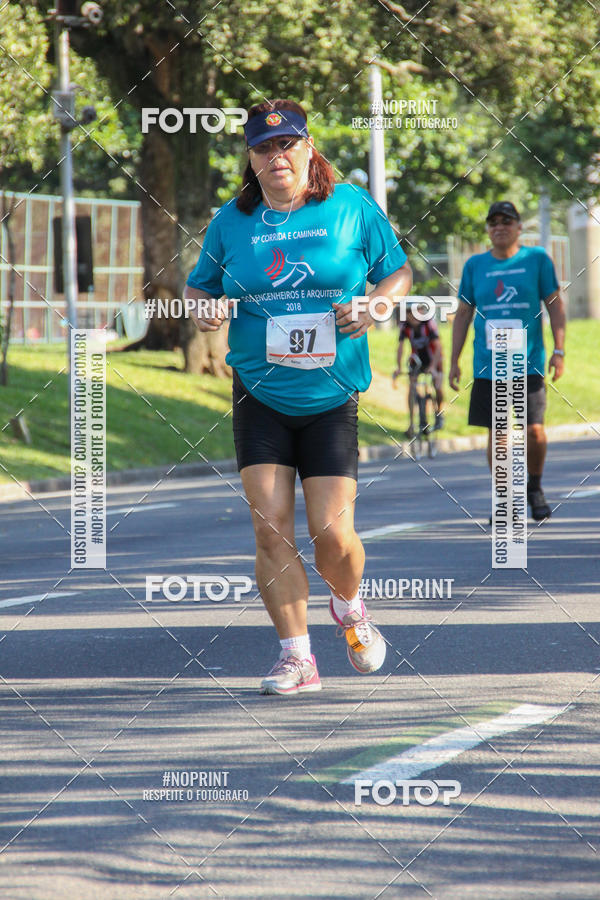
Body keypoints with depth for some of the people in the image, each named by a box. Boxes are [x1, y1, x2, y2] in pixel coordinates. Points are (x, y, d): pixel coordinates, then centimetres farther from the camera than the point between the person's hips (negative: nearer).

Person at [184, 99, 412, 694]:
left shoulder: (353, 208, 0)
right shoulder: (231, 221, 4)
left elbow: (398, 272, 10)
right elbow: (199, 286, 16)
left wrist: (373, 307, -10)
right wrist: (202, 311, -6)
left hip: (332, 400, -1)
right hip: (259, 398, 2)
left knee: (332, 536, -6)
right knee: (271, 529, -8)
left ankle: (349, 609, 27)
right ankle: (295, 656, 3)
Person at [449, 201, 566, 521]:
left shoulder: (537, 258, 3)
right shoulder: (475, 265, 8)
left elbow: (555, 306, 5)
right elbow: (463, 315, 13)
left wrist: (558, 350, -3)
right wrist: (453, 362, 10)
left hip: (528, 363, -2)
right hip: (487, 366, 2)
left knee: (534, 431, -10)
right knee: (496, 434, 2)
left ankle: (534, 487, 16)